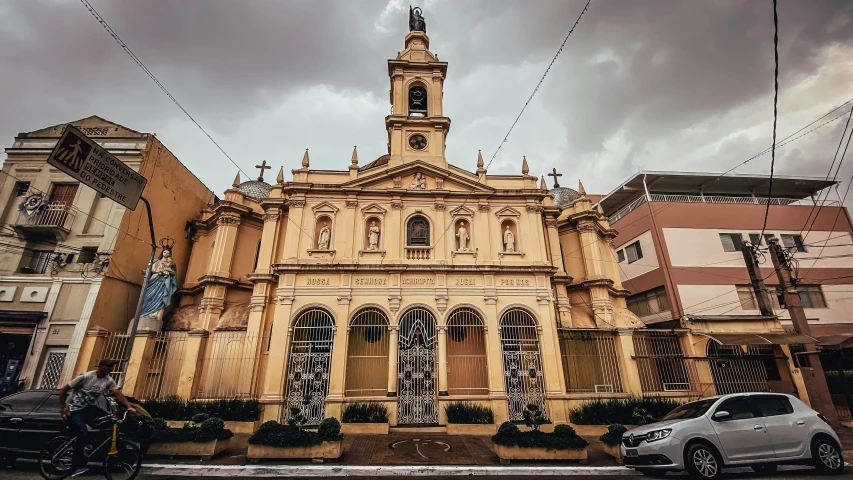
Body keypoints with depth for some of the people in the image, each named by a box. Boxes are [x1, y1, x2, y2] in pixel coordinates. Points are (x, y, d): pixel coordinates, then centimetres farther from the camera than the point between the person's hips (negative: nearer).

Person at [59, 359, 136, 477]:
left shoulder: (109, 381, -4)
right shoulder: (86, 377, -17)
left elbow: (118, 394, -14)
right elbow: (63, 390, -7)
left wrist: (129, 407, -27)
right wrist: (63, 408, -14)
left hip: (89, 408, 5)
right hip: (75, 410, -4)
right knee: (82, 434, -22)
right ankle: (77, 467, -7)